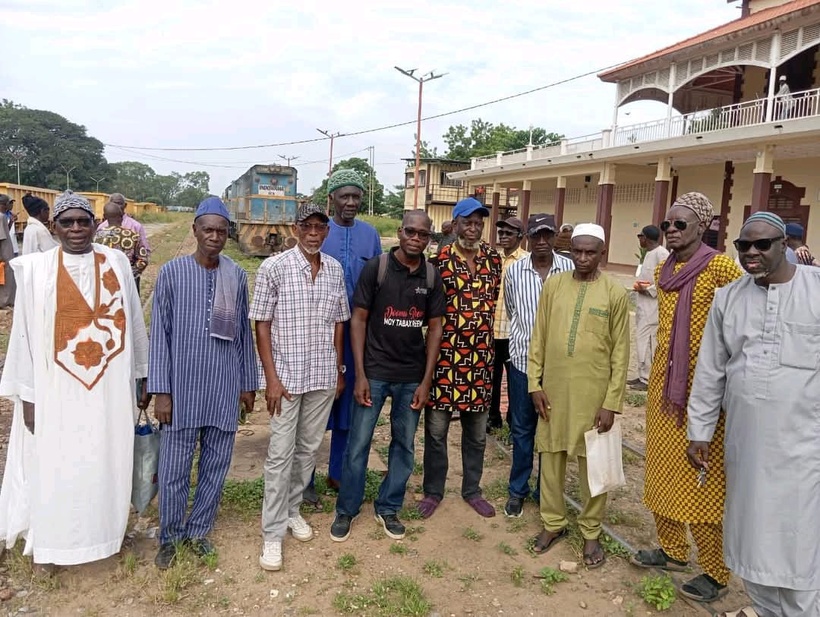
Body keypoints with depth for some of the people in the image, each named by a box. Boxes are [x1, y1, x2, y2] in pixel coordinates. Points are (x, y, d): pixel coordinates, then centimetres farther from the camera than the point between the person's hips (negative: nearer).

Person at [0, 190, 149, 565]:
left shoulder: (116, 263, 1)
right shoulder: (35, 269, -4)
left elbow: (133, 323, 6)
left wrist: (142, 375, 9)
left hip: (110, 385, 2)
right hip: (57, 389, -1)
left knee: (109, 461, 13)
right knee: (54, 466, 7)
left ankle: (107, 531, 32)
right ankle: (51, 541, 27)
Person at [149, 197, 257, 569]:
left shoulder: (236, 275, 3)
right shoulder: (172, 272, -4)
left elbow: (244, 332, 9)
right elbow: (159, 334, -3)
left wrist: (248, 383, 10)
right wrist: (160, 391, -6)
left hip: (225, 389, 2)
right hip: (182, 388, -2)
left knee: (216, 466, 11)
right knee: (174, 469, 6)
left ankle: (198, 531, 30)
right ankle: (170, 537, 26)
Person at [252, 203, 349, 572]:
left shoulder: (335, 270, 5)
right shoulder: (274, 267, -8)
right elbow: (262, 325, -7)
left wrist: (339, 370, 11)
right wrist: (271, 378, -11)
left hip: (324, 376, 4)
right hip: (287, 375, -4)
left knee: (308, 448, 14)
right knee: (281, 453, 1)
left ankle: (291, 509, 33)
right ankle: (273, 533, 12)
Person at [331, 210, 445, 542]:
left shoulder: (432, 276, 1)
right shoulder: (376, 267, -7)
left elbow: (434, 327, 5)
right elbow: (358, 319, -5)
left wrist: (426, 380, -1)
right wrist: (360, 374, -10)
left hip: (412, 376, 3)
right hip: (374, 371, -3)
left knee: (404, 445, 12)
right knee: (358, 444, 4)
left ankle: (388, 508, 30)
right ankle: (346, 510, 22)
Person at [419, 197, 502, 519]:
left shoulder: (493, 259, 5)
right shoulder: (439, 260, -7)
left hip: (481, 356, 4)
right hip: (444, 354, -3)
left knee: (477, 429, 15)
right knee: (436, 427, 7)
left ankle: (472, 489, 32)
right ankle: (433, 491, 25)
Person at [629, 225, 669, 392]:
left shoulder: (661, 253, -15)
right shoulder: (649, 253, 16)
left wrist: (648, 289, -16)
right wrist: (640, 285, 3)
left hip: (652, 308, -10)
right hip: (643, 307, 10)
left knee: (647, 343, -6)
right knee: (642, 341, 14)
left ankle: (647, 379, 2)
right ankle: (642, 376, 23)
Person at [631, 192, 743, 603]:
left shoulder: (720, 267, -11)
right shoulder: (663, 271, 10)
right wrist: (661, 379, 17)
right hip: (664, 383, 7)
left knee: (703, 478, 1)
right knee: (662, 468, 15)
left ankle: (715, 572, 17)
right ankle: (672, 549, 32)